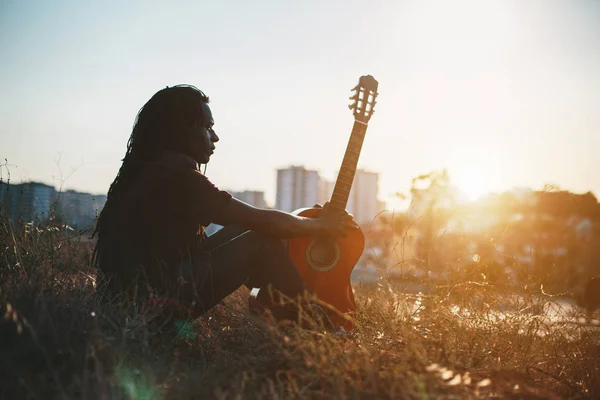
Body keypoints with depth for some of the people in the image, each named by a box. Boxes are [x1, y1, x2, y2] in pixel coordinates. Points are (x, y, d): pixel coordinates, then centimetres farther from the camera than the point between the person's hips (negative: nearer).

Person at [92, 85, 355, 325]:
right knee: (263, 242, -8)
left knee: (245, 229, 11)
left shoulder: (148, 168, 11)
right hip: (162, 300, -10)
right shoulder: (178, 173, -19)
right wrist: (322, 225, -2)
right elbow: (262, 220, -17)